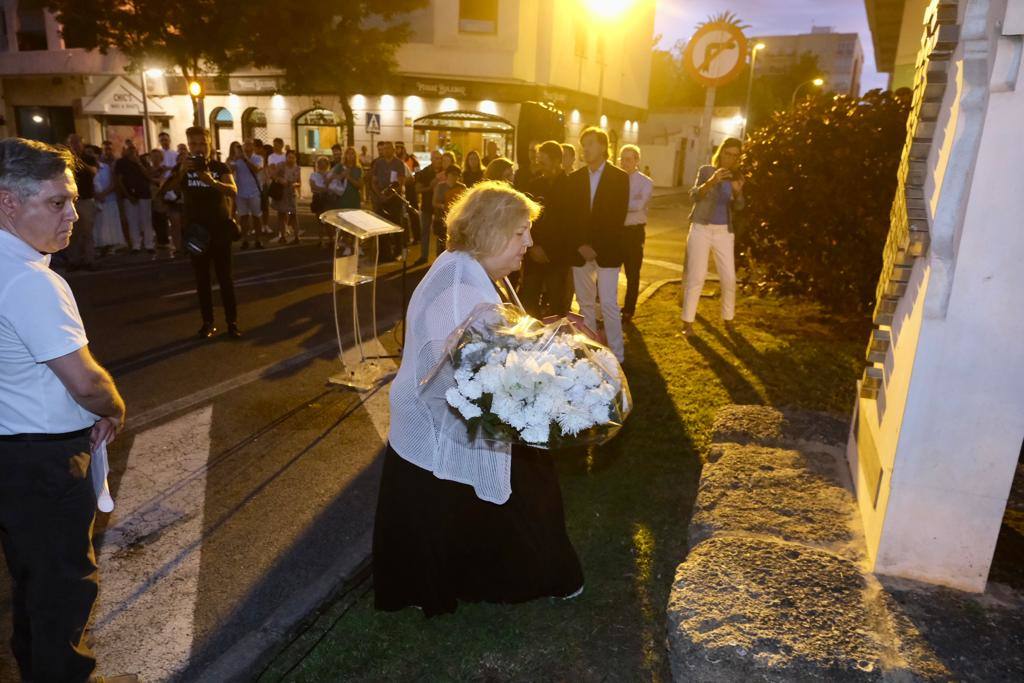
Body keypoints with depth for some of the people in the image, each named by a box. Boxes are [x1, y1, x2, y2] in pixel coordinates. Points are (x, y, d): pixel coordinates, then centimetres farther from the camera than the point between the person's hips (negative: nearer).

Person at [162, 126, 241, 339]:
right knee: (202, 278, 5)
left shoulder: (220, 167, 0)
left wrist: (212, 182, -36)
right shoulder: (183, 167, 5)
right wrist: (182, 171, -29)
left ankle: (232, 321, 3)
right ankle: (208, 322, 11)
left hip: (220, 228, -2)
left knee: (225, 277, -1)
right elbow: (166, 188, -12)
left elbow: (233, 191, -18)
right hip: (195, 229, 2)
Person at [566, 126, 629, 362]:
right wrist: (580, 245, -8)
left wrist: (597, 246, -13)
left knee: (608, 304, -5)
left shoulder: (620, 177, 0)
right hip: (580, 250, 3)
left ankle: (616, 356, 3)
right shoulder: (574, 178, 9)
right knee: (585, 304, 8)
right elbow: (570, 216, 5)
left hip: (607, 251, -3)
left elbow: (618, 217, -6)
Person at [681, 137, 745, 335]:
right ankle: (687, 322, 2)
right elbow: (694, 196, -17)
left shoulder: (736, 177, 7)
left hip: (724, 232, 3)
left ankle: (728, 320, 18)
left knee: (729, 279, 1)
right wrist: (712, 181, -34)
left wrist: (738, 191, -26)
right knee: (696, 277, -6)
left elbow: (738, 207, -5)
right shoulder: (706, 171, -2)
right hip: (701, 229, -3)